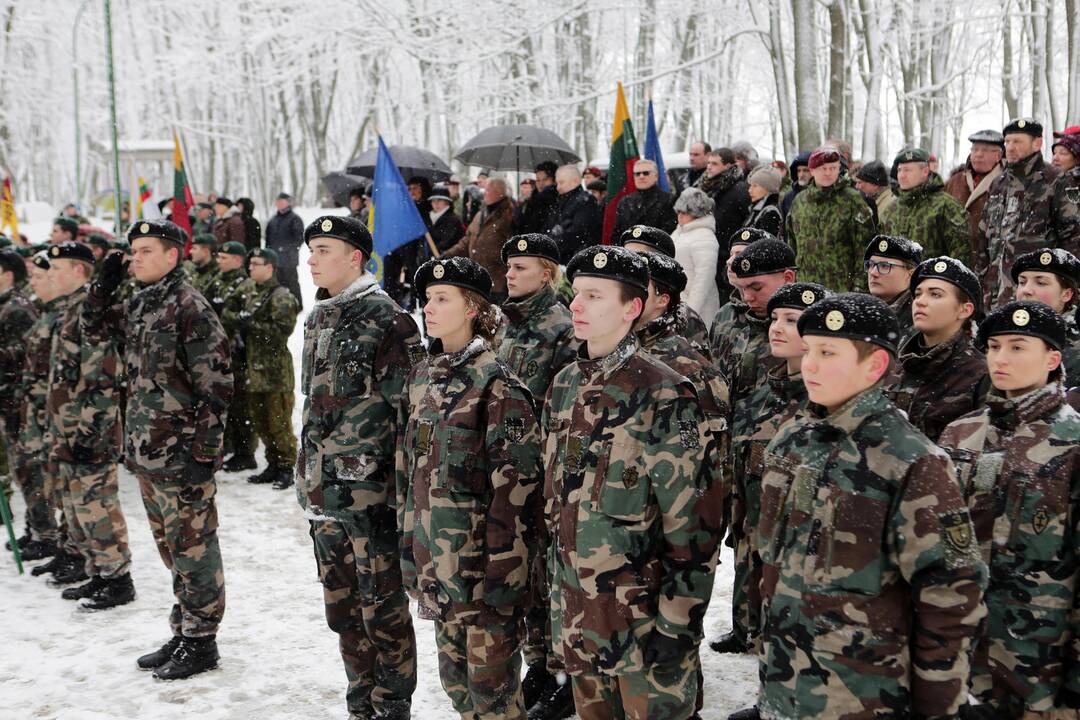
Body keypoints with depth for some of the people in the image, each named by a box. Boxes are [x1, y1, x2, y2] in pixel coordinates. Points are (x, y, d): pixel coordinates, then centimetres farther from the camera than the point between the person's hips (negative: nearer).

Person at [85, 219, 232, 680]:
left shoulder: (190, 308, -14)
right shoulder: (139, 306, 12)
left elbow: (216, 386, -17)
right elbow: (94, 331, 27)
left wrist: (204, 453, -18)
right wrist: (103, 285, 10)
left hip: (180, 453, -9)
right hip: (146, 451, 9)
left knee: (192, 546, 1)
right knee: (171, 546, 17)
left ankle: (200, 642, 12)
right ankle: (183, 632, 29)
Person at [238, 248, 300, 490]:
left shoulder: (281, 297, -9)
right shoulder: (252, 296, 18)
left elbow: (281, 331, -20)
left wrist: (251, 324, -18)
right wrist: (241, 325, 9)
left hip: (275, 372, -9)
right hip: (254, 370, 9)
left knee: (279, 424, -4)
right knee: (260, 423, 14)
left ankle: (286, 468, 5)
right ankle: (273, 465, 24)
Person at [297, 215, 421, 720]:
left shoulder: (387, 320, -11)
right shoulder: (318, 319, 14)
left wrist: (366, 465, -13)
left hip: (370, 488, -8)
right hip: (323, 488, 8)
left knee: (382, 607, 2)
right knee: (343, 606, 15)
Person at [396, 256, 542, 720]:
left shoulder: (495, 384, -13)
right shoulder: (422, 377, 10)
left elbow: (516, 486, -16)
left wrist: (502, 572, -18)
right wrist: (409, 543, 14)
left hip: (482, 560, -7)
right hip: (436, 558, 7)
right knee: (454, 676, 17)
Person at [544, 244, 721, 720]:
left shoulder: (662, 395, -15)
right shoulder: (563, 387, 7)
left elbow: (693, 523, -16)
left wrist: (678, 623, -16)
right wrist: (556, 584, 16)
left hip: (641, 617, -7)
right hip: (574, 613, 7)